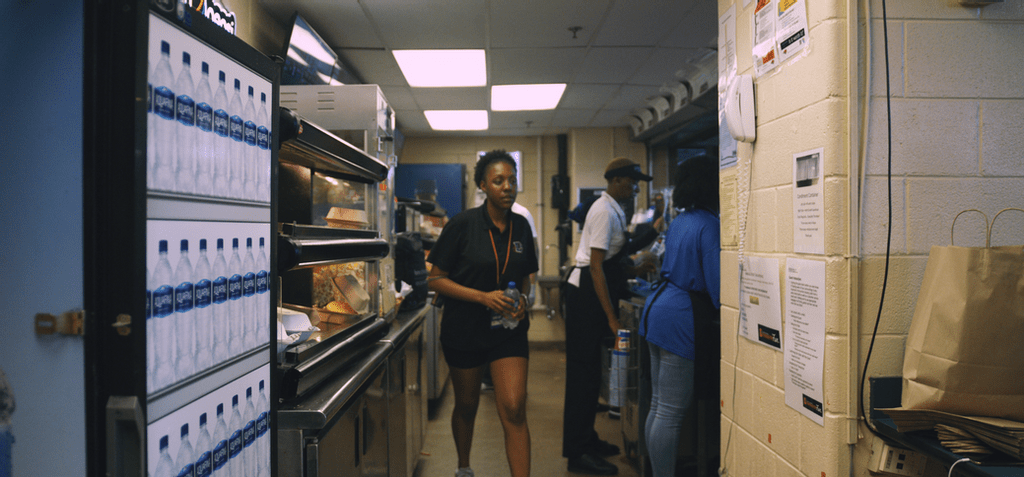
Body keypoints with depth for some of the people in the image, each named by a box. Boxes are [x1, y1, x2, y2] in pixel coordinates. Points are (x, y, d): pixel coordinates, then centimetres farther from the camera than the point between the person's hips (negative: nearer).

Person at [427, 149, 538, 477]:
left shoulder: (521, 226, 2)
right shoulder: (463, 225, -11)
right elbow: (435, 279, -10)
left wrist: (522, 298, -7)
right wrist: (483, 296, -21)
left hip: (509, 328, 2)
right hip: (465, 328, -2)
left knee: (514, 410, -9)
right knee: (467, 405, 17)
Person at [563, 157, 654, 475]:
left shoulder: (611, 210, 14)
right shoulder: (605, 212, -16)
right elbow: (596, 266, -21)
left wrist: (635, 270, 11)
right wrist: (611, 316, -22)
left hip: (588, 296, 10)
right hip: (586, 297, -10)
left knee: (589, 371, 16)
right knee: (584, 370, -4)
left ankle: (585, 439, 29)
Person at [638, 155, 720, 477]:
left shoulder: (680, 221, 14)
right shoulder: (709, 225, -13)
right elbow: (715, 280, -18)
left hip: (657, 309, 10)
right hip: (680, 320, -10)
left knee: (658, 406, 15)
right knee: (672, 412, -3)